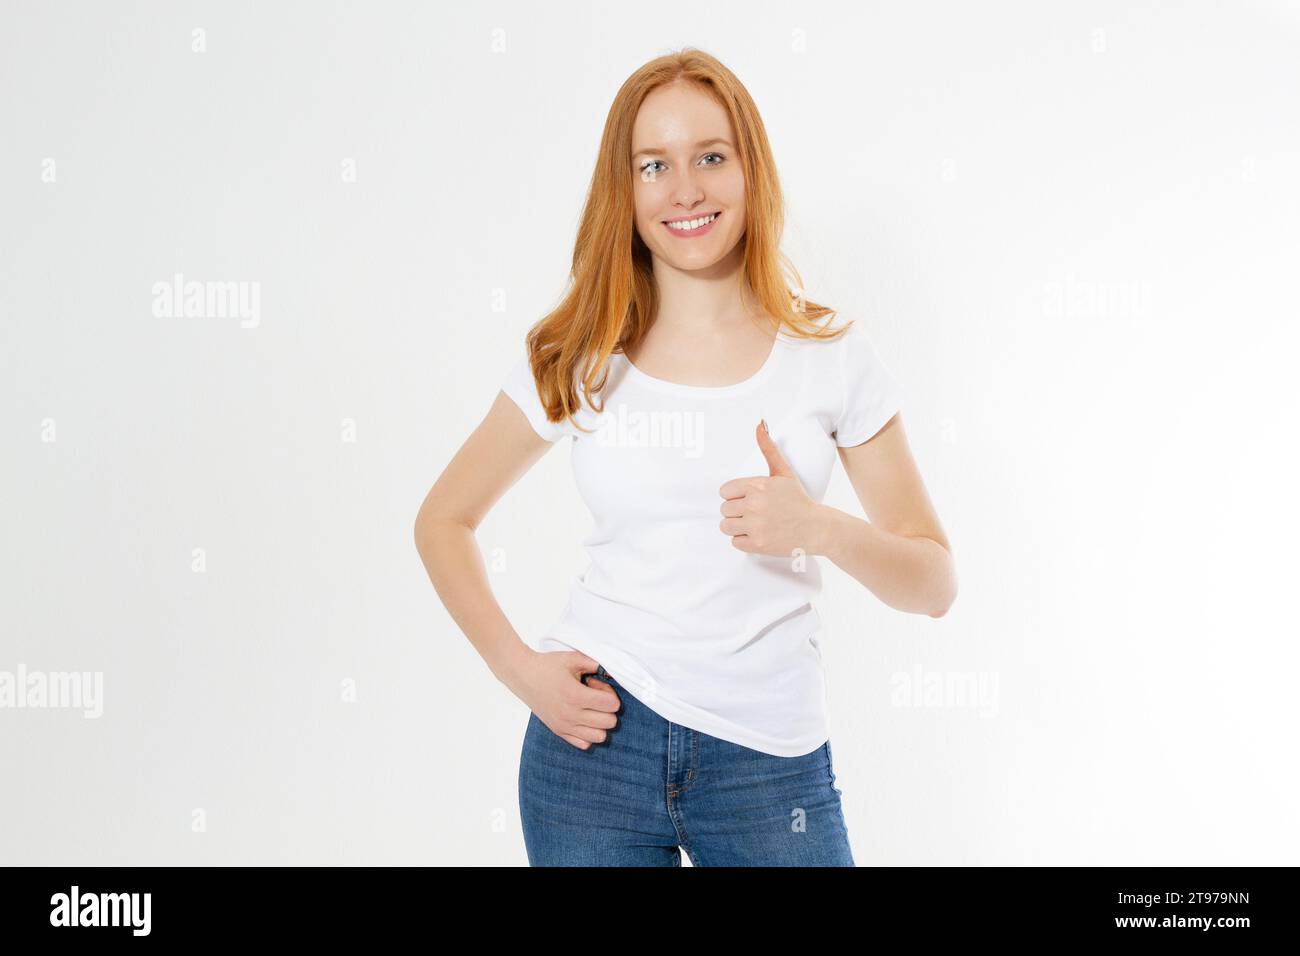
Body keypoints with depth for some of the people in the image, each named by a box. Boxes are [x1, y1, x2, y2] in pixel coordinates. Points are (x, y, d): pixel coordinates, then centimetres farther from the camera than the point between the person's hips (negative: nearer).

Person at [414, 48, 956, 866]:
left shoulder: (833, 357, -2)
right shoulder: (575, 361, 0)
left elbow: (935, 584, 1)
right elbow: (443, 521, 10)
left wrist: (821, 528, -18)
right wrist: (519, 668, -3)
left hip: (769, 759, 0)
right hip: (593, 738, 1)